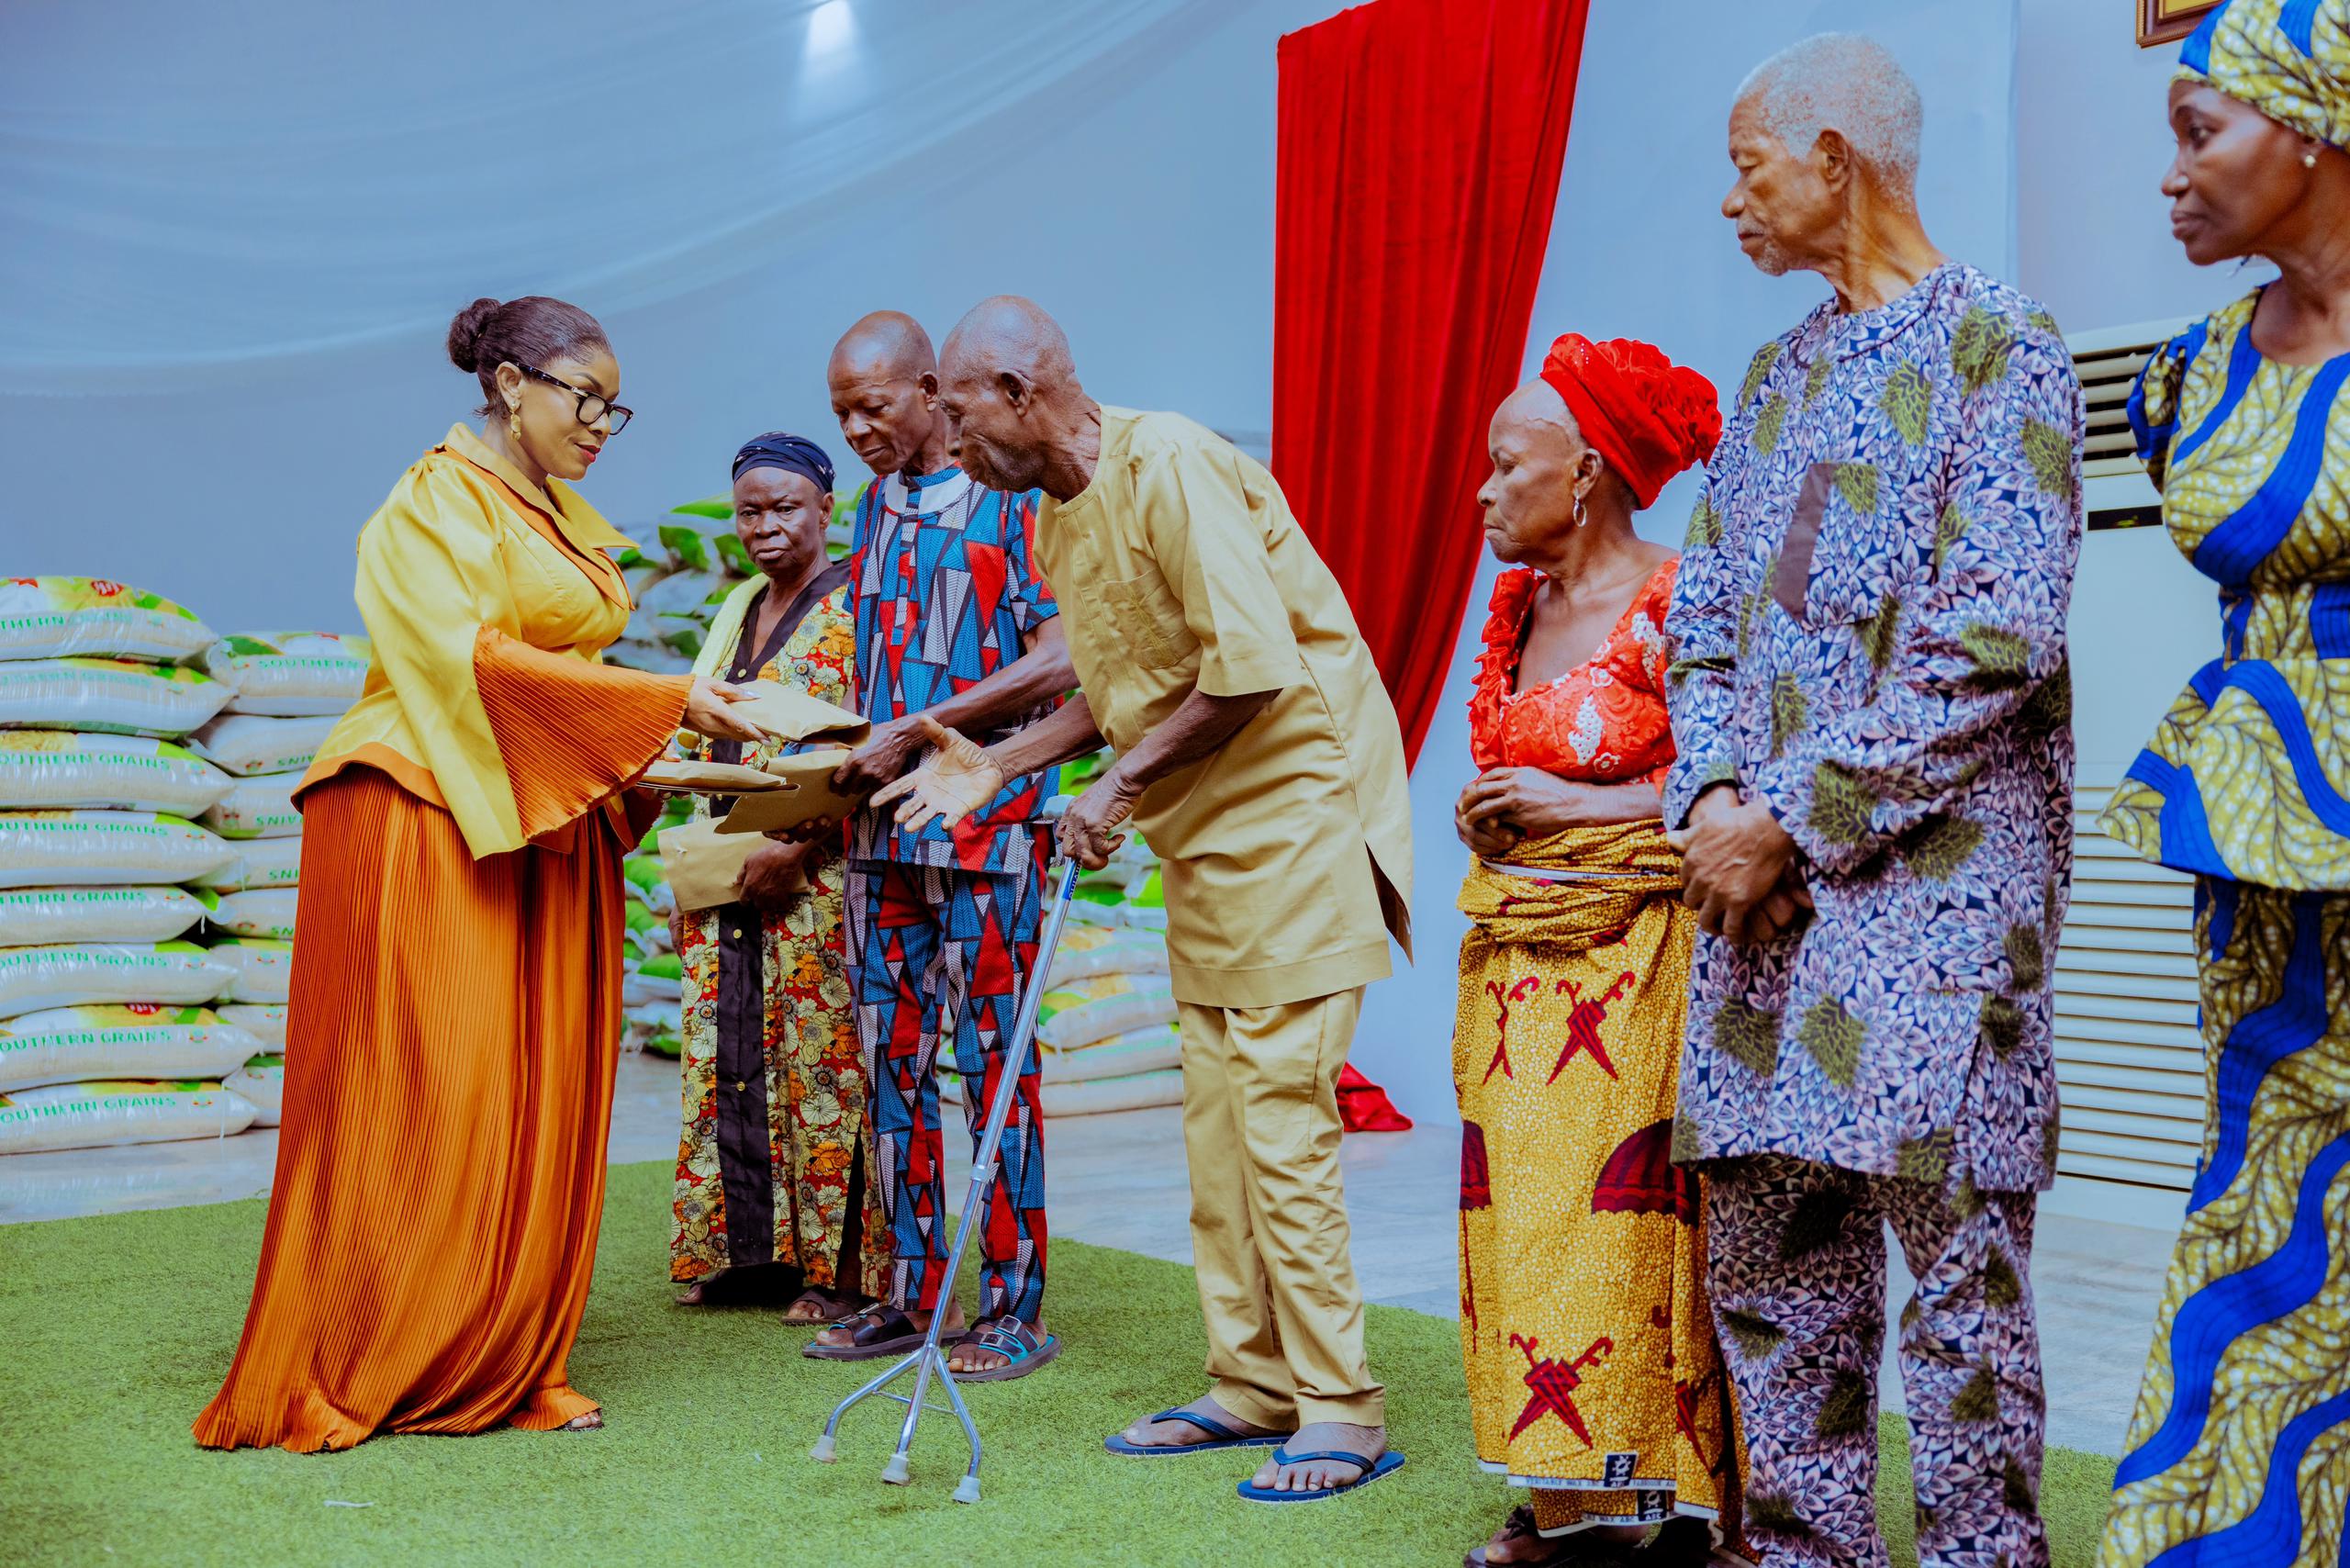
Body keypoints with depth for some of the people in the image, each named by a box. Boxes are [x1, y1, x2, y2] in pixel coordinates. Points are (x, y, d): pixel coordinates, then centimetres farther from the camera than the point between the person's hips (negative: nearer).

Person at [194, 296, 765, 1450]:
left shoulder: (568, 523, 20)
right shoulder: (434, 504, -5)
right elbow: (472, 657, -18)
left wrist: (677, 740, 5)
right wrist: (665, 702, -22)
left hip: (542, 834, 8)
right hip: (427, 826, -7)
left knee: (539, 1103, 3)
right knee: (419, 1100, -7)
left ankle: (506, 1371, 10)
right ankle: (331, 1382, 3)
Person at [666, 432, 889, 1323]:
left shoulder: (854, 609, -7)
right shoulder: (738, 611, 17)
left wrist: (796, 851, -20)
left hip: (817, 877, -8)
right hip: (728, 883, 8)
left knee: (823, 1058, -4)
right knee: (729, 1059, 8)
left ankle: (839, 1265, 5)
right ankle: (748, 1250, 18)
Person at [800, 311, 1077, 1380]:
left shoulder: (1013, 498, -6)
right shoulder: (875, 508, 16)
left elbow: (1059, 661, -15)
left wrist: (918, 731, -17)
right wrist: (844, 754, 6)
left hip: (985, 821, -7)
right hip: (884, 822, 7)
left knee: (993, 1061, -2)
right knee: (892, 1063, 9)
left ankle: (1015, 1309, 7)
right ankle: (911, 1295, 19)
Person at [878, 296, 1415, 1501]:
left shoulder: (1166, 467, -18)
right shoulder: (1057, 520, 11)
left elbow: (1254, 666, -25)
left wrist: (1122, 786, -17)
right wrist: (997, 763, 9)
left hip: (1292, 811, -9)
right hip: (1205, 839, 9)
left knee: (1279, 1117, -9)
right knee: (1213, 1121, 10)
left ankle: (1339, 1409, 1)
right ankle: (1252, 1383, 20)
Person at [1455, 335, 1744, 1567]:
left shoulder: (1671, 610, -10)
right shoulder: (1517, 608, 14)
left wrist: (1578, 803, -15)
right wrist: (1482, 818, 4)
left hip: (1632, 956, -7)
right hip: (1514, 953, 8)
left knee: (1624, 1217, -7)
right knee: (1520, 1215, 6)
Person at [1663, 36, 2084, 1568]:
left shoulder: (1997, 344, -4)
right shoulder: (1777, 377, 17)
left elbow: (1993, 647, -14)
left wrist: (1788, 816, -15)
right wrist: (1713, 797, -4)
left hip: (1937, 867, -7)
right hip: (1763, 869, 7)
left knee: (1955, 1247, -4)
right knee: (1767, 1247, 9)